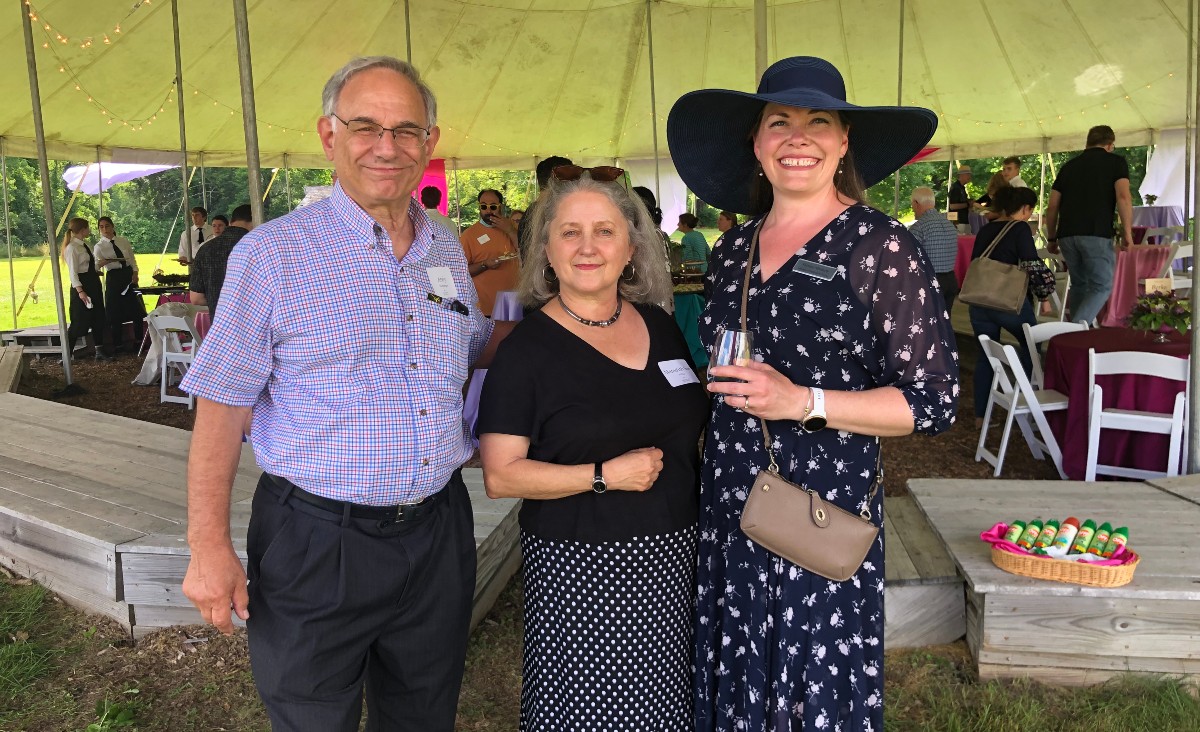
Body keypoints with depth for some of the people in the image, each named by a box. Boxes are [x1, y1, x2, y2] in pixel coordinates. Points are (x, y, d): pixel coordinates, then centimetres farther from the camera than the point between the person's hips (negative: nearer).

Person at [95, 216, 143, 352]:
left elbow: (132, 259, 10)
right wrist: (101, 263, -37)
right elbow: (96, 265, -15)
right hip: (113, 278, -3)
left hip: (129, 276, 3)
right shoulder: (99, 247, -2)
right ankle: (118, 344, 9)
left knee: (137, 310, 6)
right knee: (116, 312, 0)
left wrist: (135, 273, -4)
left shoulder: (124, 241, 6)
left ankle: (138, 340, 19)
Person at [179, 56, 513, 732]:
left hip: (438, 533, 5)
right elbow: (222, 405, -8)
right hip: (316, 542, -4)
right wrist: (209, 545, -11)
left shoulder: (448, 251, 6)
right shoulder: (273, 254, -10)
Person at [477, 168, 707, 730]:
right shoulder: (528, 348, -10)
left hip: (674, 557, 5)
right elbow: (500, 476, -13)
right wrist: (605, 476, -18)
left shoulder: (659, 325, 7)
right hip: (582, 566, -4)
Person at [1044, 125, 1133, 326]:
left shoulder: (1069, 165, 20)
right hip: (1096, 234, -5)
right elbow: (1123, 197, -9)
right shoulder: (1116, 161, 8)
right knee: (1102, 286, 1)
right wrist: (1127, 232, -3)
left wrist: (1051, 238, 24)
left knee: (1079, 284, 19)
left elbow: (1052, 207, 16)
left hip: (1067, 234, 5)